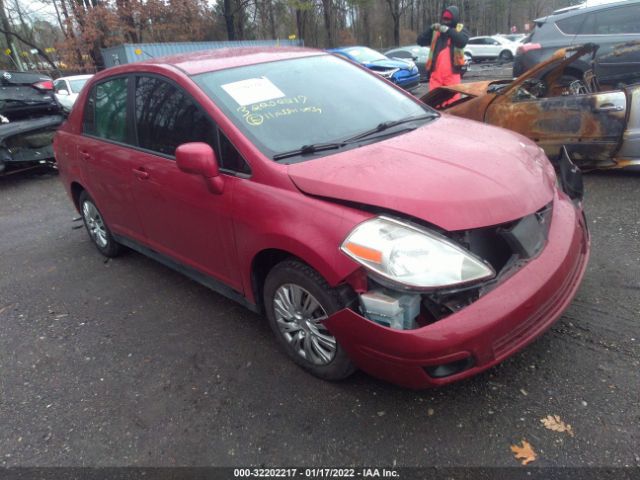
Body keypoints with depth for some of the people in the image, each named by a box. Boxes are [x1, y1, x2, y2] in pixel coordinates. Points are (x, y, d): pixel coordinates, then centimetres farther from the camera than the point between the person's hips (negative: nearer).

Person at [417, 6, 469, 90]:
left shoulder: (460, 29, 8)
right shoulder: (436, 30, 14)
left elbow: (462, 41, -14)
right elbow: (420, 41, 4)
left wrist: (448, 30, -20)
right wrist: (431, 29, -10)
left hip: (452, 74, -2)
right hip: (436, 74, 2)